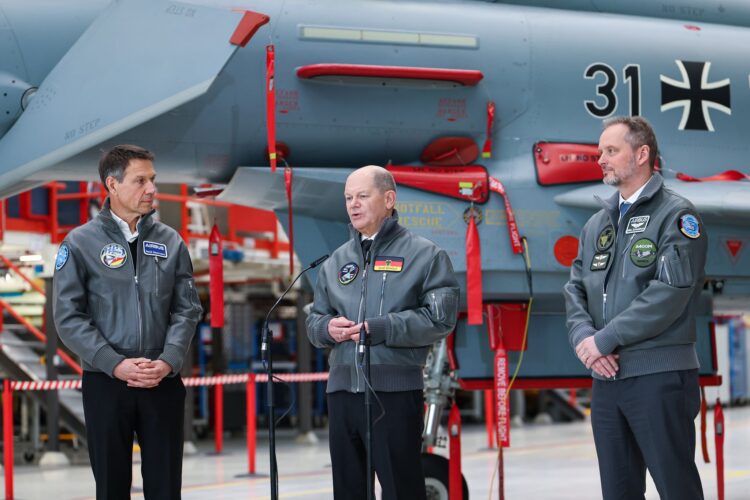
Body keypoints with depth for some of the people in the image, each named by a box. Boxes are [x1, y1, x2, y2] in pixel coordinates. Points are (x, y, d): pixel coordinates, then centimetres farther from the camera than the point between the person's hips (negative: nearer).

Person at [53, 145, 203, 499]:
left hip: (164, 383, 2)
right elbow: (69, 317, -5)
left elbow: (187, 309, 5)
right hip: (105, 382, -2)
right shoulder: (80, 243, -1)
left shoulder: (170, 241, 7)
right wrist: (116, 364, -14)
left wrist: (168, 361, -11)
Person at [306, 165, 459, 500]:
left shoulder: (423, 254, 1)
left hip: (395, 390, -6)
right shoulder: (337, 261, 17)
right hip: (342, 389, 6)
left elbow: (441, 318, -9)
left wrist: (378, 329, -15)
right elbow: (313, 321, 20)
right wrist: (327, 328, -5)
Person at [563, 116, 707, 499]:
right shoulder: (597, 224, 17)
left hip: (660, 375, -6)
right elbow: (575, 291, 12)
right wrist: (583, 339, -9)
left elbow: (670, 292, -15)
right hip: (605, 377, 7)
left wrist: (604, 340, -15)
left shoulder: (676, 215, -4)